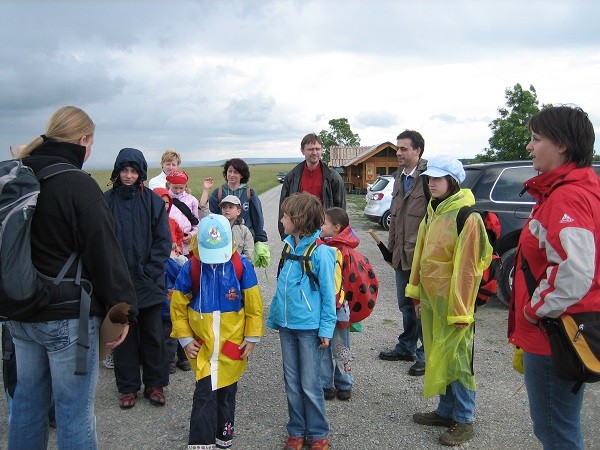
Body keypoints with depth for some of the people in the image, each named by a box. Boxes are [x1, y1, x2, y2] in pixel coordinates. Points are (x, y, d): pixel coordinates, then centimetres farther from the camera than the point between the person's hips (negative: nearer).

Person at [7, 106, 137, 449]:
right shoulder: (79, 185, -17)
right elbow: (105, 251, -18)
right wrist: (123, 309, -10)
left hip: (20, 313, 8)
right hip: (67, 317, -7)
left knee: (28, 401, 19)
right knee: (75, 410, 3)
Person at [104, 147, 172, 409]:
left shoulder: (152, 200, -1)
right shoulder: (107, 201, -1)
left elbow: (163, 240, -1)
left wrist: (150, 270, -9)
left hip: (147, 281, 0)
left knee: (152, 335, 10)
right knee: (123, 334, 10)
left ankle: (154, 384, 25)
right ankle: (128, 387, 24)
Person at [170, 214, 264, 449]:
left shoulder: (242, 267, -10)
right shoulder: (190, 268, -9)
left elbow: (254, 306, -3)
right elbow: (178, 307, 0)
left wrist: (252, 338, -2)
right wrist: (185, 339, -1)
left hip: (233, 345, 1)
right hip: (202, 346, -1)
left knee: (226, 393, 15)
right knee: (204, 394, -5)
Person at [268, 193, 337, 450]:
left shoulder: (320, 252, -14)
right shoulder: (289, 247, 5)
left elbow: (328, 293, -12)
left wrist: (326, 329, -13)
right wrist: (275, 317, 13)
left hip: (309, 327, -6)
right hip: (287, 325, 6)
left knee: (310, 385, 5)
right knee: (292, 383, 15)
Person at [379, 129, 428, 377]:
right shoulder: (400, 177, 13)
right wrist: (392, 246, 18)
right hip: (402, 255, 8)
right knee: (406, 305, 20)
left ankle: (425, 354, 18)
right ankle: (406, 347, 36)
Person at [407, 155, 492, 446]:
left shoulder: (467, 217, -16)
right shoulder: (432, 213, 10)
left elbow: (466, 268, -18)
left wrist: (461, 311, -17)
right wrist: (417, 294, 15)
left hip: (451, 302, -8)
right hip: (431, 300, 8)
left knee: (456, 359, 2)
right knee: (438, 357, 16)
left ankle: (463, 420, 15)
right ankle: (445, 411, 30)